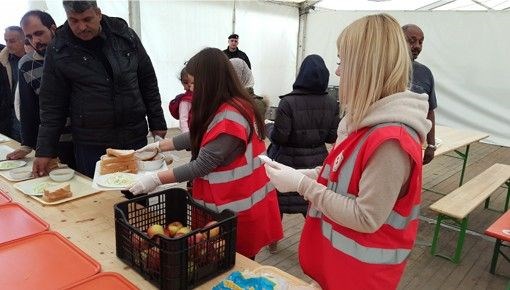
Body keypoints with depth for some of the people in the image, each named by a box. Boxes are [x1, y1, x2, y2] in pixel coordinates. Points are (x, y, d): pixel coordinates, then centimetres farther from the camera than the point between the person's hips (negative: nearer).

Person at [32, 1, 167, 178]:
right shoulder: (58, 50, -4)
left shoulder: (125, 35, 0)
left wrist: (157, 123, 5)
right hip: (90, 145, -1)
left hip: (135, 138, 2)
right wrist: (44, 150, -2)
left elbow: (148, 82, 6)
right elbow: (52, 104, 0)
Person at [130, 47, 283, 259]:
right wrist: (158, 145, 15)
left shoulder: (229, 118, -25)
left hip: (237, 208, -9)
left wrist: (155, 180, -18)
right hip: (227, 201, 9)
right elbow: (197, 137, 16)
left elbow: (201, 166, -24)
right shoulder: (223, 108, 6)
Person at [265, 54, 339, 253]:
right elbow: (332, 137, -2)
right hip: (317, 162, 3)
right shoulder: (331, 104, -6)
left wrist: (271, 129, 4)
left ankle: (272, 241, 34)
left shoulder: (288, 102, -18)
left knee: (276, 201, 17)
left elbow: (279, 136, -17)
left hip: (288, 162, -2)